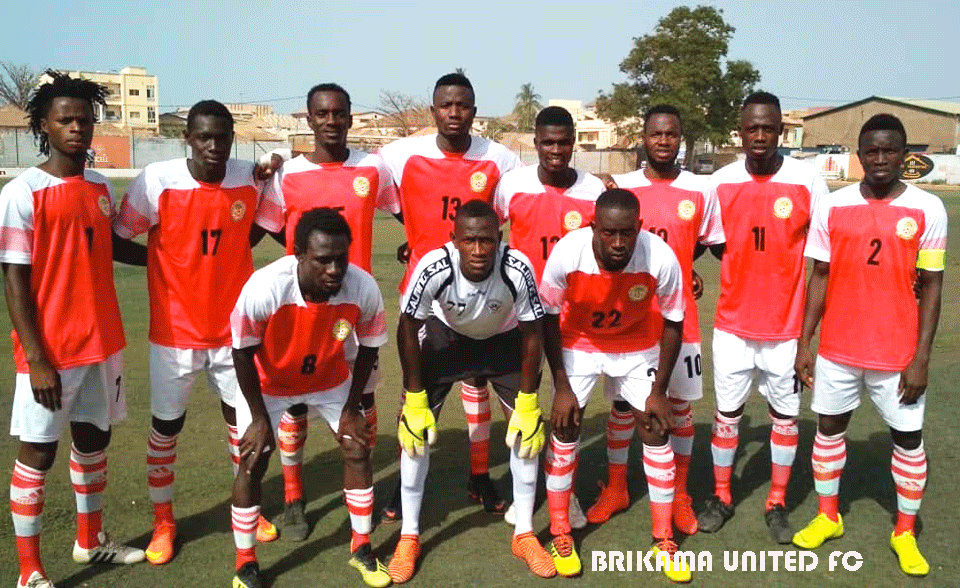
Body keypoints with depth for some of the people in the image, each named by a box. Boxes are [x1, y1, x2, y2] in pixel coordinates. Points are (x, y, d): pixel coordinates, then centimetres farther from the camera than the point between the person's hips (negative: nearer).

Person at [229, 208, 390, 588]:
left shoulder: (364, 289, -33)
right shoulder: (264, 288, -39)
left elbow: (368, 349, -12)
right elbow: (243, 354, -21)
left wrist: (351, 408, -5)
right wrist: (259, 417, -13)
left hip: (330, 379, 2)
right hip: (267, 383, -2)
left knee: (358, 449, 2)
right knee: (252, 464, -3)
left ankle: (361, 548, 23)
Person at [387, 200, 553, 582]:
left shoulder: (517, 269, -36)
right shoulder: (433, 268, -37)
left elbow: (532, 334, -20)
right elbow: (408, 330, -20)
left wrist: (528, 402, -16)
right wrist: (415, 400, -17)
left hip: (503, 339, 1)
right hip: (445, 336, 0)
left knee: (528, 427, -5)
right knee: (413, 426, -6)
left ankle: (524, 535, 14)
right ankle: (409, 537, 11)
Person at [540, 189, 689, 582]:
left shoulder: (661, 258, -32)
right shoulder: (567, 253, -33)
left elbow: (672, 323, -15)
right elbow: (549, 318, -16)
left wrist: (659, 390, -10)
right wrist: (562, 386, -14)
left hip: (638, 346, 1)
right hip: (578, 343, 0)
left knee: (655, 431, 0)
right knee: (565, 429, -2)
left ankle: (663, 539, 17)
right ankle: (560, 534, 16)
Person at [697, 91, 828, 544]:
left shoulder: (808, 181, -8)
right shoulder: (721, 182, -3)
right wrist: (751, 273, -4)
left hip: (788, 324, -1)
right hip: (732, 323, 1)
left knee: (785, 412, 11)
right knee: (727, 410, 10)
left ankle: (777, 504, 27)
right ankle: (721, 496, 28)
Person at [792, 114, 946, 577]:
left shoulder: (928, 209, -6)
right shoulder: (831, 207, -3)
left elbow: (931, 286, -3)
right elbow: (819, 278, 2)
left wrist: (921, 357, -8)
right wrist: (803, 343, 0)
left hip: (898, 353, -1)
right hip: (837, 349, 2)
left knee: (909, 439, 9)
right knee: (829, 428, 13)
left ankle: (905, 532, 29)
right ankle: (828, 516, 33)